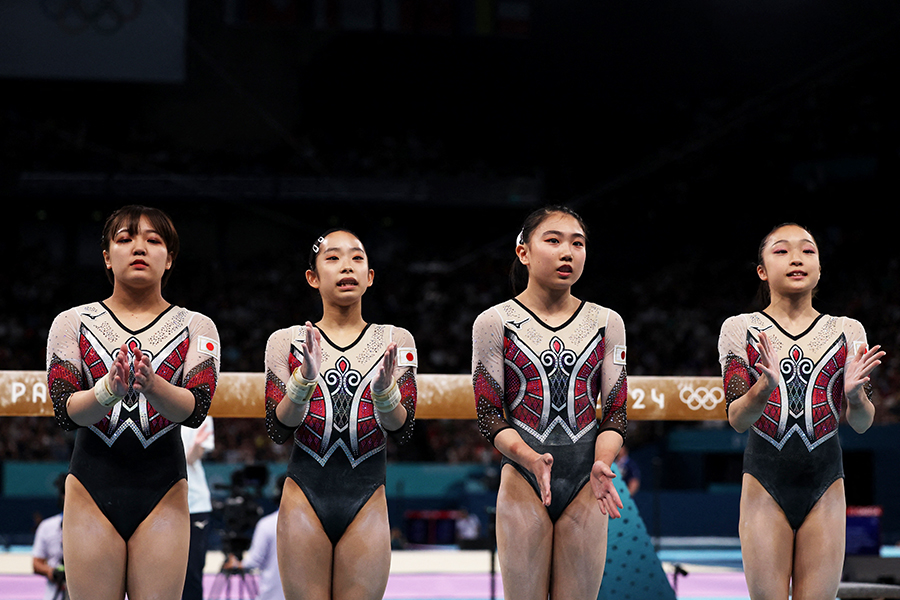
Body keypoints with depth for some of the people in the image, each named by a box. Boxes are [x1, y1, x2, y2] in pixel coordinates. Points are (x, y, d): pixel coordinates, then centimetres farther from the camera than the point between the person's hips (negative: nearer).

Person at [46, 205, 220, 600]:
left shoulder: (195, 327, 7)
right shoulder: (73, 323, 7)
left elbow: (196, 410, -8)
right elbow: (64, 411, -6)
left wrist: (152, 385, -30)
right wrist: (108, 392, -27)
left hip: (162, 491, 0)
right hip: (91, 485, 0)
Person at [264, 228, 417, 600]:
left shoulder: (395, 342, 6)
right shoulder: (287, 342, 5)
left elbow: (402, 431, -3)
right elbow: (277, 431, -3)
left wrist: (384, 388, -23)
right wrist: (304, 379, -20)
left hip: (367, 502, 1)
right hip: (305, 499, 0)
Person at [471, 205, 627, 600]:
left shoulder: (606, 323, 8)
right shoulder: (495, 323, 1)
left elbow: (615, 412, 5)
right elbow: (489, 418, -3)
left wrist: (602, 464, -16)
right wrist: (531, 459, -22)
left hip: (585, 485, 2)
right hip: (524, 480, -2)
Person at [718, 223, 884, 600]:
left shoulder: (846, 332, 6)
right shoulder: (740, 329, 2)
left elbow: (862, 423, 3)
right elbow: (736, 420, -6)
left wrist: (855, 394, -20)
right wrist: (764, 387, -27)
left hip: (825, 486, 1)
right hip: (765, 484, -1)